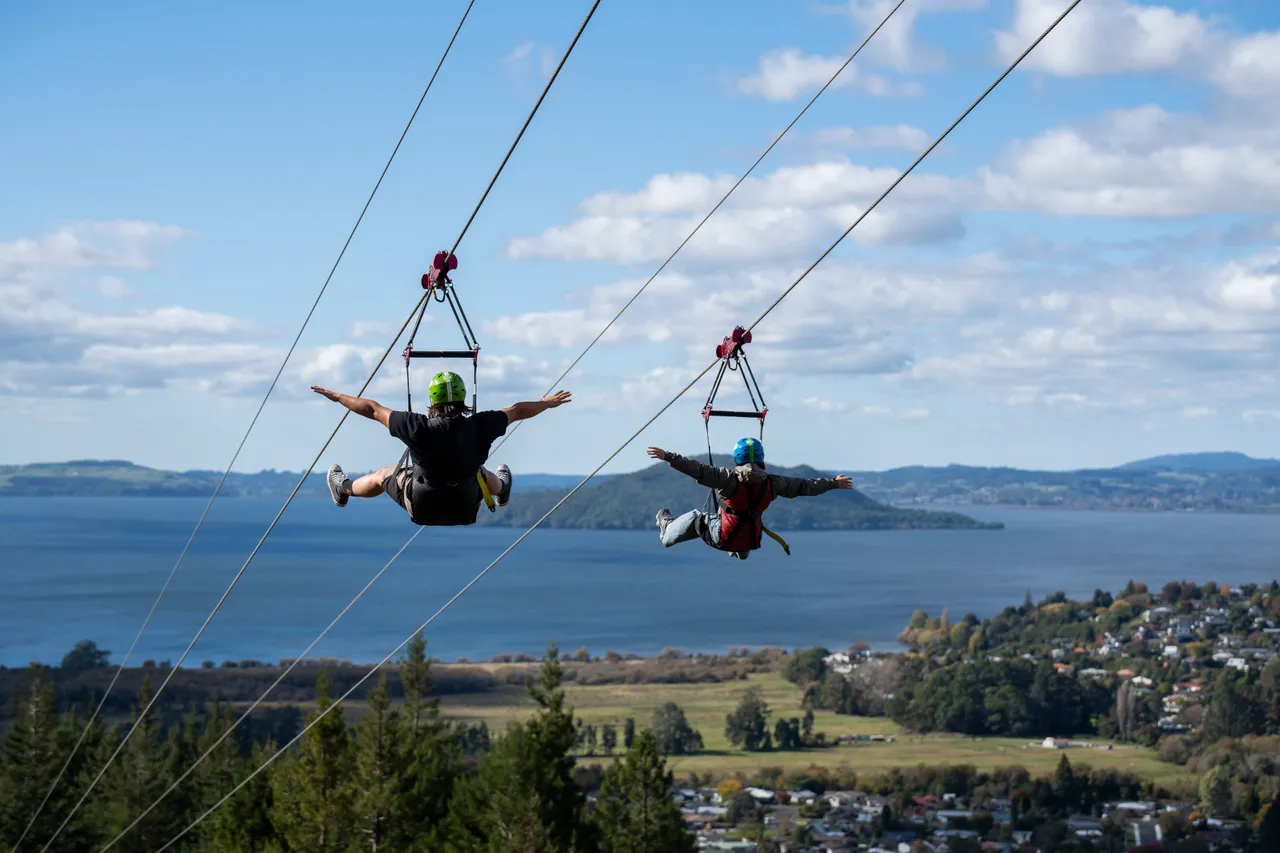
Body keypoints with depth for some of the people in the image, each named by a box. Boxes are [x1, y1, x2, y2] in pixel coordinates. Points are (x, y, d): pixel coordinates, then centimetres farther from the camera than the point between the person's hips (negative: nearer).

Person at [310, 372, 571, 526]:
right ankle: (501, 489, 70)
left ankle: (344, 489, 56)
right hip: (466, 510, 2)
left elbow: (373, 410, -14)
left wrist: (337, 397, 0)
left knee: (383, 475, 27)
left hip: (423, 509, -2)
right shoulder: (479, 426, -21)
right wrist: (549, 403, 16)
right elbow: (518, 411, -2)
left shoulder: (419, 427, -27)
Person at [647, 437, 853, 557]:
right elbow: (804, 486, 0)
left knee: (696, 518, 20)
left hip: (723, 538, -4)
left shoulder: (730, 478, -21)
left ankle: (668, 531, 44)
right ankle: (741, 552, 59)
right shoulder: (771, 483, -10)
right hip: (751, 541, 4)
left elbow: (699, 470, -27)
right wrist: (834, 483, 12)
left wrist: (668, 457, -26)